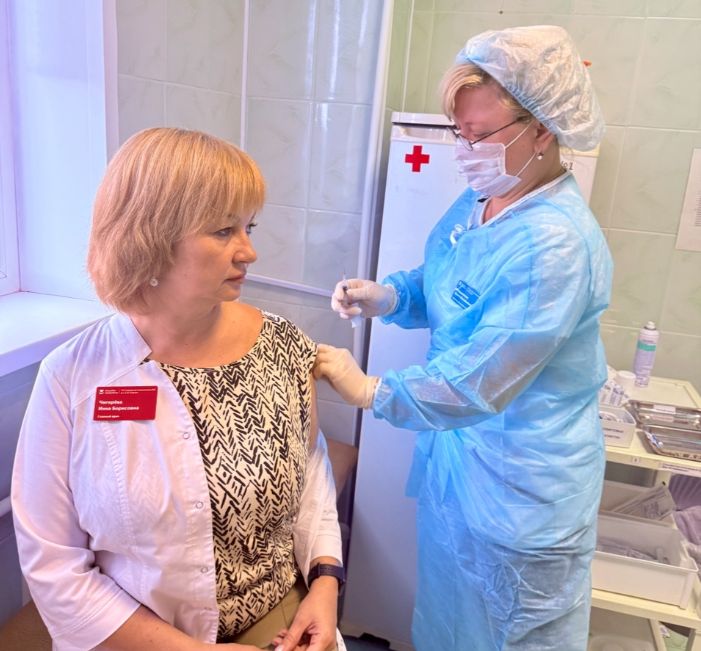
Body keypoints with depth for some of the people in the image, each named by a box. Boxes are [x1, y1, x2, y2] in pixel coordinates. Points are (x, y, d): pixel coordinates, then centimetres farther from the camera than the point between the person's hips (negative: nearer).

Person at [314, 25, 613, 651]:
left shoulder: (557, 244, -29)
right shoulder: (478, 202, -1)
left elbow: (481, 382, -29)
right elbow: (441, 287, 13)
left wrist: (370, 391, -20)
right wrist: (386, 295, -7)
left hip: (520, 484, -7)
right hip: (456, 448, 8)